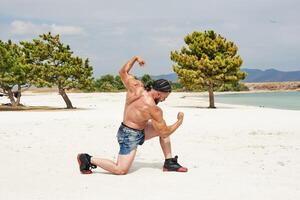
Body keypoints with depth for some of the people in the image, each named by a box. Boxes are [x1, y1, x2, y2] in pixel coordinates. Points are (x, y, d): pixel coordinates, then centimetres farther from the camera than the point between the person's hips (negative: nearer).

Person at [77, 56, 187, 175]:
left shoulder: (135, 86, -9)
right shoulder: (154, 109, -26)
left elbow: (123, 72, 9)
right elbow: (165, 133, -16)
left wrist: (135, 58, 16)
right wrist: (180, 121, -3)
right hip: (130, 136, -10)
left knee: (163, 128, 10)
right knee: (121, 170, -7)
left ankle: (169, 163, 16)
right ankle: (88, 160, 2)